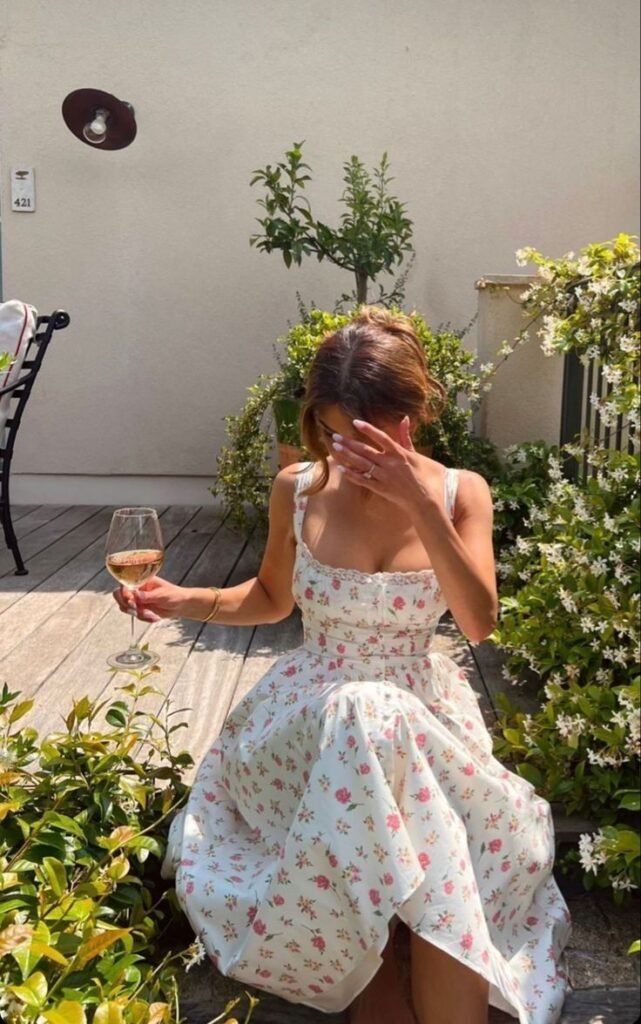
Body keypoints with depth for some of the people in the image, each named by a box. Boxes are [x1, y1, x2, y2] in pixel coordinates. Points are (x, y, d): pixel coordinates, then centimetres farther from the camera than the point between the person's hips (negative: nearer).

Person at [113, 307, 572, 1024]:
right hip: (314, 713, 1)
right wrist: (184, 601, -8)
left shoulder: (459, 492, -4)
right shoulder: (297, 489, -4)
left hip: (420, 715, 0)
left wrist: (422, 505, -27)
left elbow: (480, 623, -16)